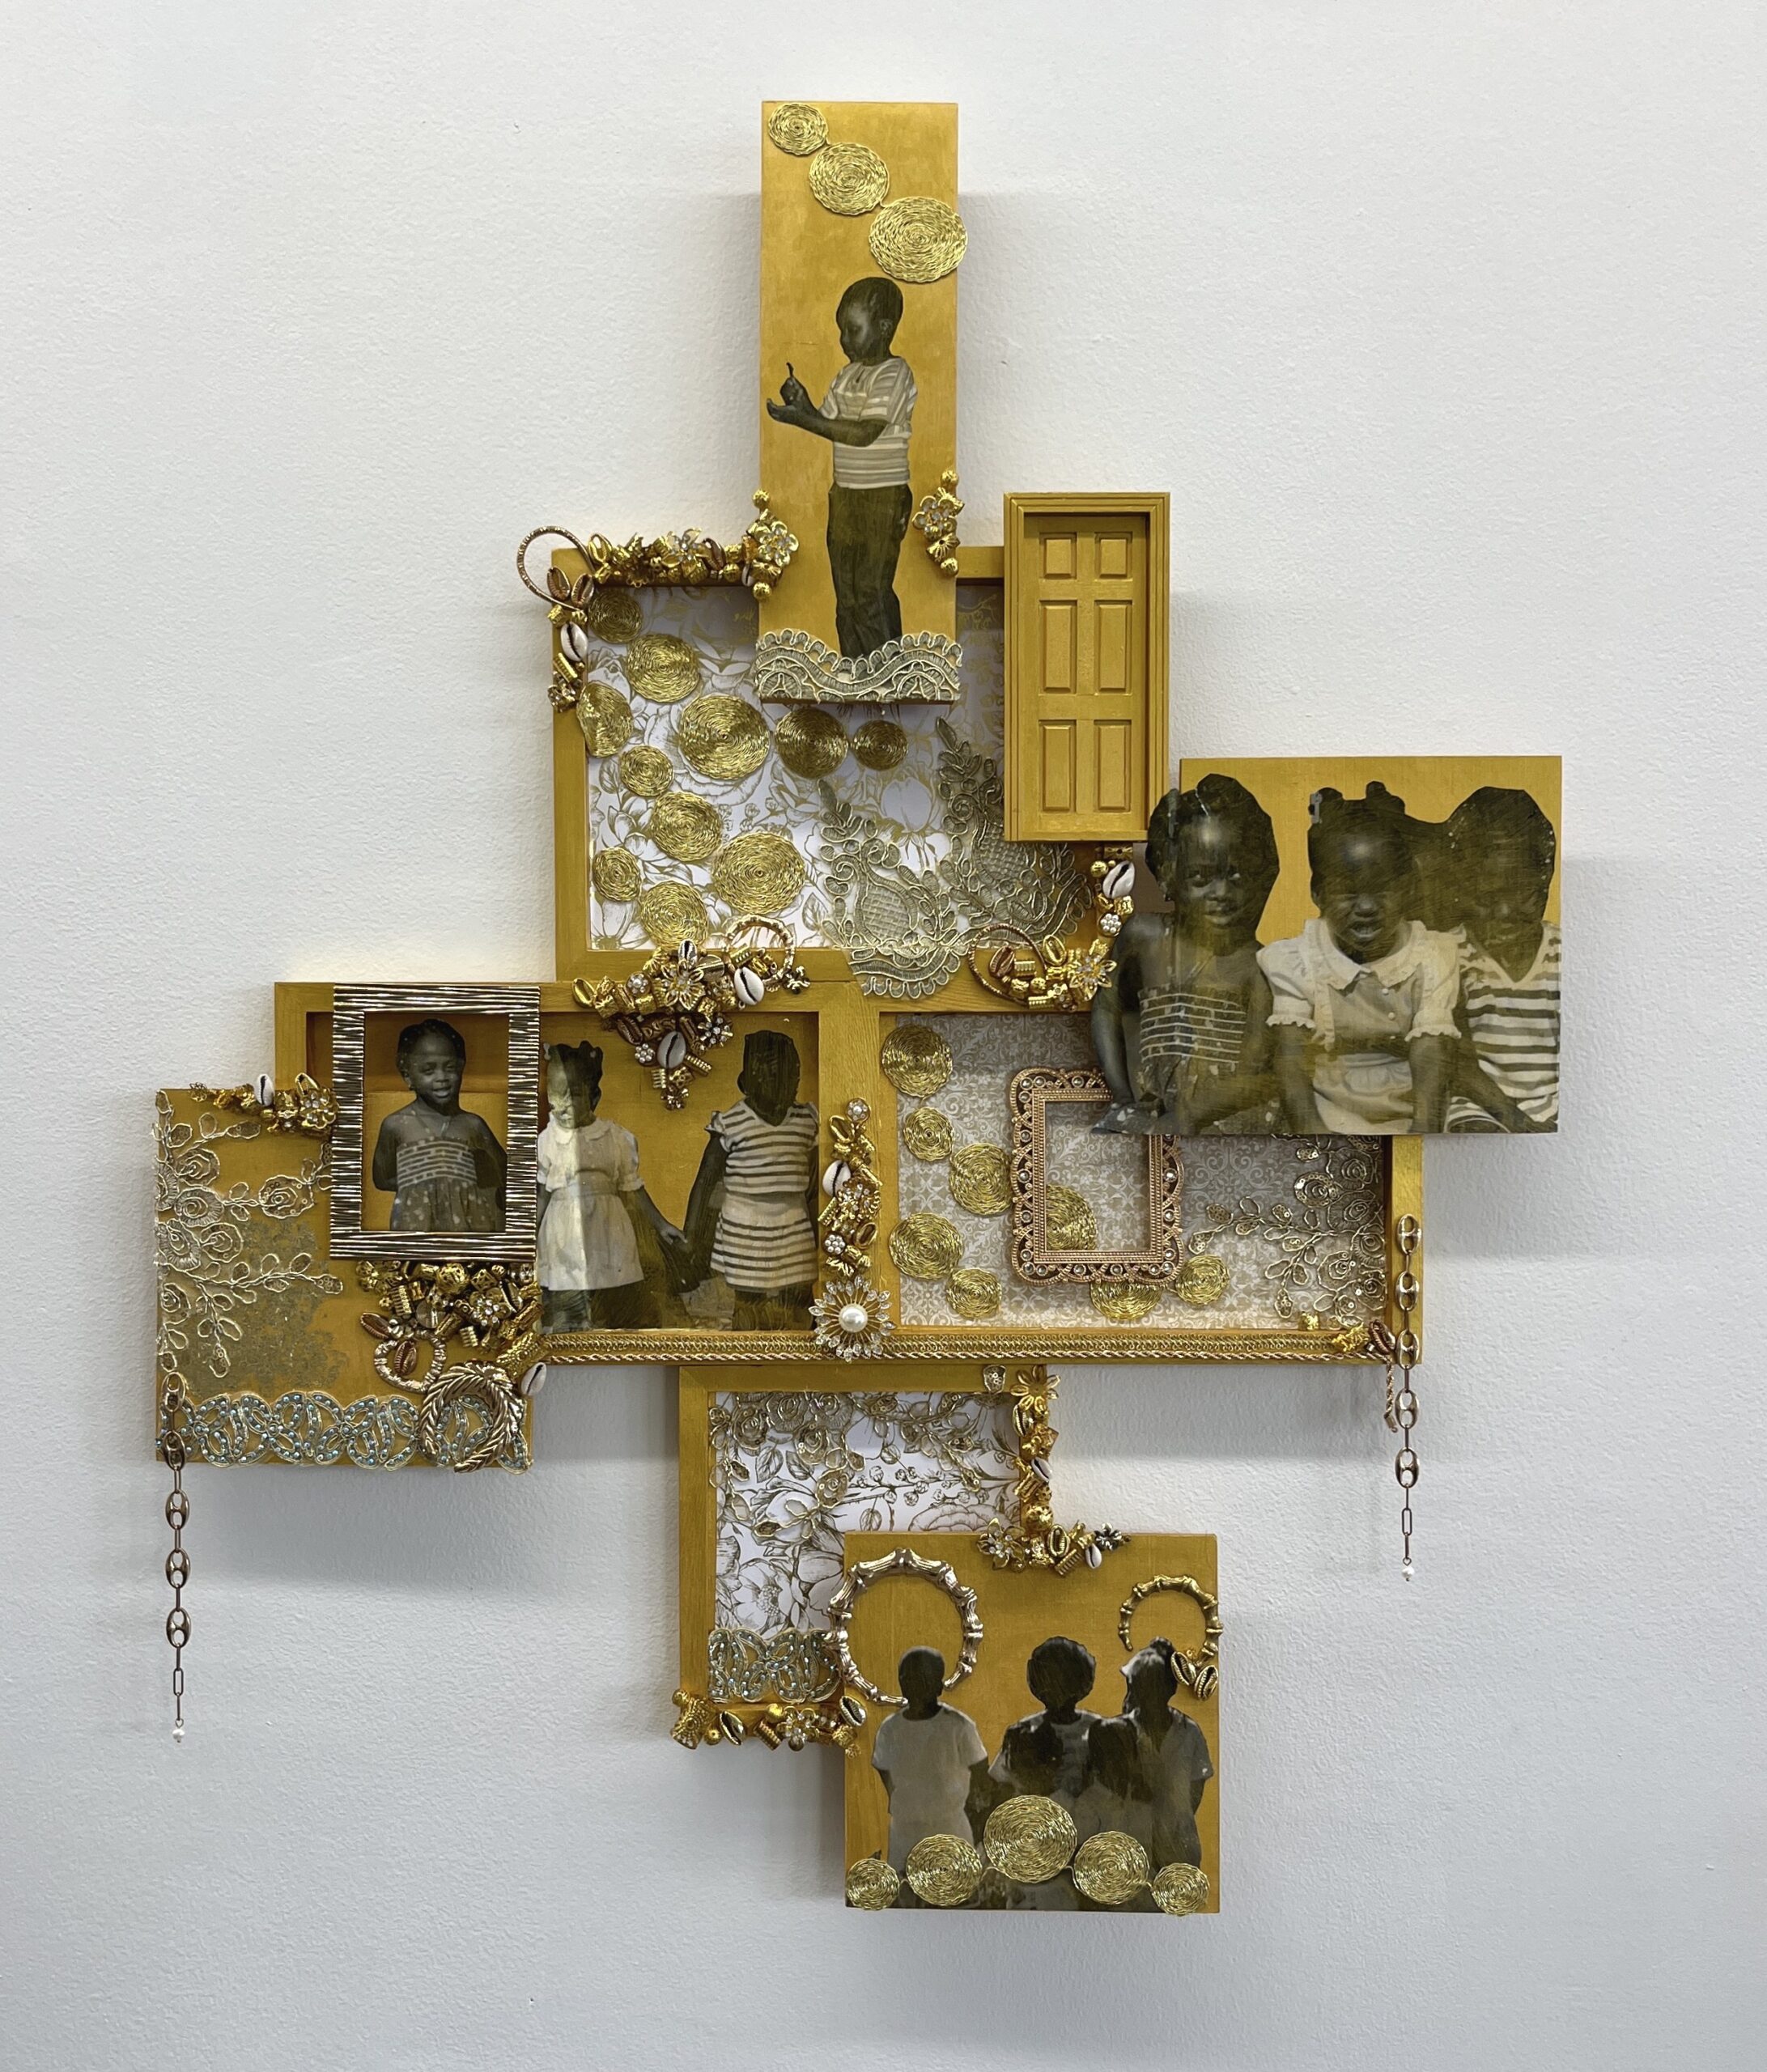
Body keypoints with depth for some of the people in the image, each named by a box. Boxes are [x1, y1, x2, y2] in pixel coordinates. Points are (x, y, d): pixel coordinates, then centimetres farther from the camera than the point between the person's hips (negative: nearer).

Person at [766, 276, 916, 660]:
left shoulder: (894, 373, -14)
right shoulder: (848, 374, 11)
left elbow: (865, 433, -24)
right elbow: (828, 423, 9)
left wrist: (803, 420, -26)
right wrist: (803, 403, -10)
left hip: (882, 498, -8)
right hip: (844, 494, 8)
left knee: (872, 591, -6)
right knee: (846, 590, 12)